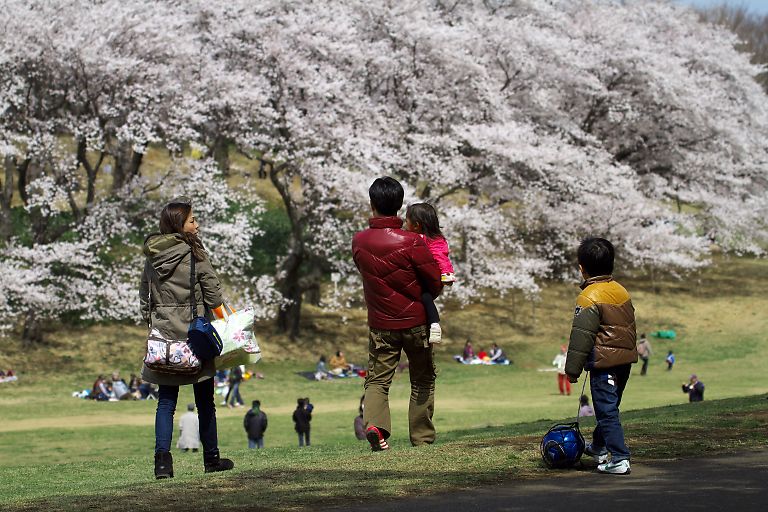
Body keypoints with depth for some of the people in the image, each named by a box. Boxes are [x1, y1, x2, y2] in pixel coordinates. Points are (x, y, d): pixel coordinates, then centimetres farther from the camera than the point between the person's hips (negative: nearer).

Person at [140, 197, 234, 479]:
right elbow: (214, 295, -9)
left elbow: (144, 296, 10)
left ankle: (162, 460, -7)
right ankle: (211, 458, 17)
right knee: (204, 400, 9)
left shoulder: (152, 257, 5)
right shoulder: (194, 254, -11)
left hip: (163, 334, 4)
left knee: (166, 401, 5)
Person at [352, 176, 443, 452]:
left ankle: (374, 423, -19)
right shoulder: (411, 242, -18)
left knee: (377, 378, 6)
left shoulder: (359, 242, -6)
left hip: (380, 323, 2)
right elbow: (435, 281, -11)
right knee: (422, 380, 13)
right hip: (415, 322, -2)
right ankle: (422, 436, 16)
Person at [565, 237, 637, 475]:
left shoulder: (589, 297, -15)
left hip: (604, 363, -8)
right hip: (625, 358, 8)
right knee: (610, 406, 23)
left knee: (607, 411, -6)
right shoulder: (622, 291, 11)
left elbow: (581, 335, -16)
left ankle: (619, 459, -11)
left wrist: (573, 368, -10)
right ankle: (599, 447, 40)